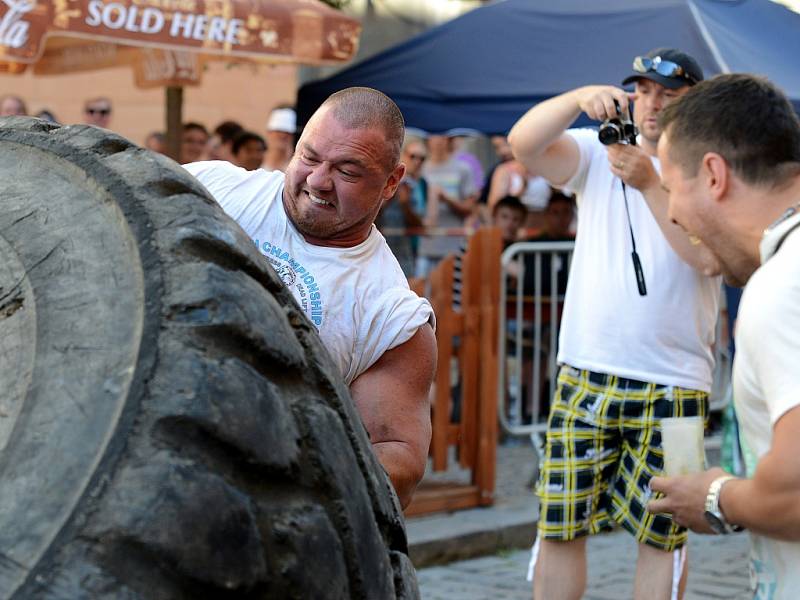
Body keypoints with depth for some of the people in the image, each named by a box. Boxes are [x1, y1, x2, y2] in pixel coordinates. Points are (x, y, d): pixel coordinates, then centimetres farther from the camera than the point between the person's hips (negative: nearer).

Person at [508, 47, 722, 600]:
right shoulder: (599, 154, 7)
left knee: (662, 535, 7)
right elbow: (524, 144, -11)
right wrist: (579, 97, -25)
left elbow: (710, 258, -15)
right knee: (560, 525, 6)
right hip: (585, 376, 2)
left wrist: (650, 185, -20)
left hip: (672, 386, -1)